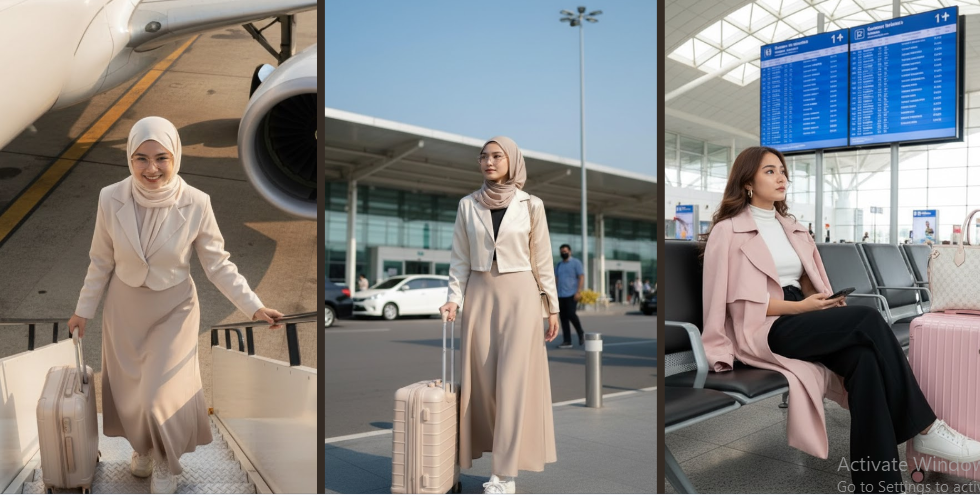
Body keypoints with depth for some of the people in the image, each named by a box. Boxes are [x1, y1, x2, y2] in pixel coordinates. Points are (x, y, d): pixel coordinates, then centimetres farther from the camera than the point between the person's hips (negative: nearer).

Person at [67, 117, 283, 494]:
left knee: (161, 394, -2)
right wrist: (84, 309, 6)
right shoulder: (111, 199, -15)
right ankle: (142, 446, 47)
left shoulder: (196, 204, -20)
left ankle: (165, 462, 28)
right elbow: (101, 262, 0)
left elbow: (218, 264, -11)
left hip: (174, 309, -2)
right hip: (125, 307, 2)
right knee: (128, 389, 16)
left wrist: (253, 306, -18)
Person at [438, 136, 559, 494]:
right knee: (482, 377, 5)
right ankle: (500, 446, 26)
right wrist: (454, 298, -4)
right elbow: (460, 259, 7)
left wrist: (552, 306, 3)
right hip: (479, 294, 3)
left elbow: (542, 260, 3)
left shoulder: (531, 206, -1)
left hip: (520, 294, -2)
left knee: (513, 379, -4)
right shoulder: (467, 206, 5)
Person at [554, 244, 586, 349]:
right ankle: (567, 341, 7)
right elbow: (555, 279, 16)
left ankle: (581, 333, 10)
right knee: (563, 318, 3)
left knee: (571, 314, -16)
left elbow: (581, 277, -6)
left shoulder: (576, 262, 1)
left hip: (572, 294, -6)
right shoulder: (558, 265, 17)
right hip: (561, 295, 6)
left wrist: (578, 292, -16)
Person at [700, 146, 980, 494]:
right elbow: (741, 303, -10)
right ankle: (923, 428, -12)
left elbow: (806, 284, 20)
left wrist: (825, 301, -4)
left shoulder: (789, 226, 20)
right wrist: (802, 306, -15)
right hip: (763, 330, -7)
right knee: (868, 319, -24)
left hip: (801, 320, 7)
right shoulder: (728, 231, -4)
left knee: (864, 358, -25)